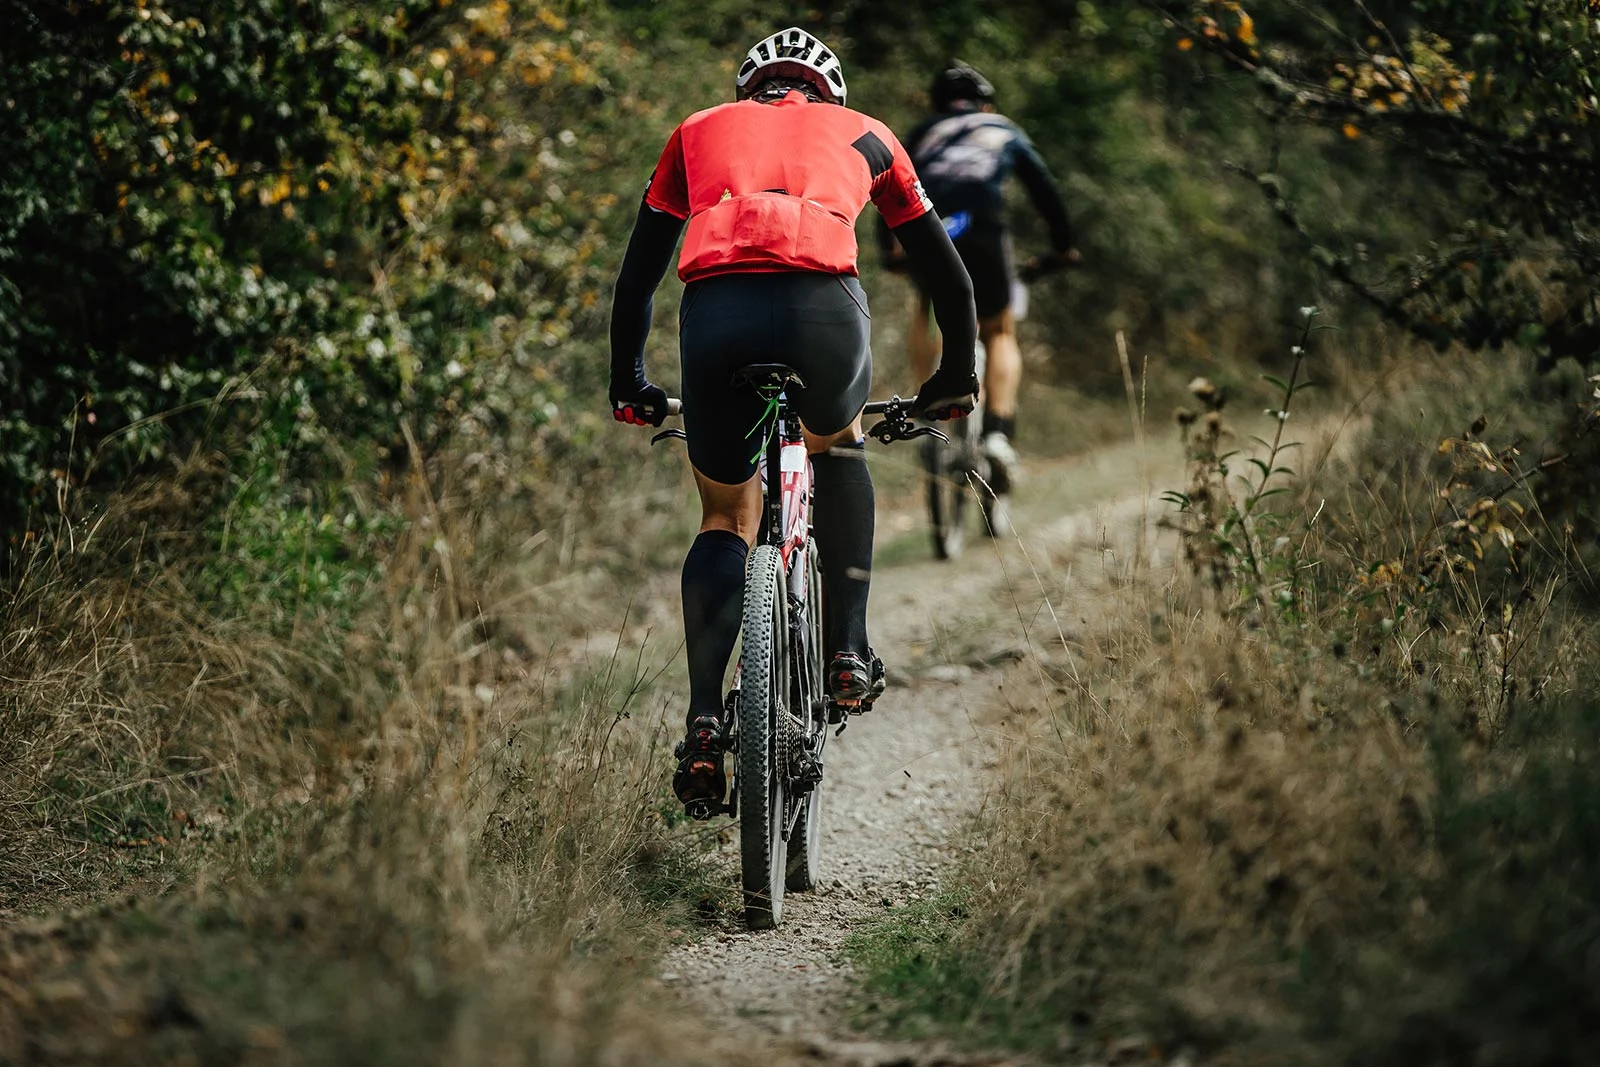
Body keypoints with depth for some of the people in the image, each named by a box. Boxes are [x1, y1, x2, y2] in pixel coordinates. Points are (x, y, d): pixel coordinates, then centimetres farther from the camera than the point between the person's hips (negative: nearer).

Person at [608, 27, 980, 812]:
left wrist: (628, 387, 48)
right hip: (822, 307, 0)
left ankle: (703, 730, 7)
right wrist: (957, 378, 51)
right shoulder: (862, 134, 32)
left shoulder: (699, 131, 34)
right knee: (838, 445, 33)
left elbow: (635, 281, 36)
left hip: (716, 312, 1)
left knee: (725, 517, 20)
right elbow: (948, 276, 37)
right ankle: (849, 653, 22)